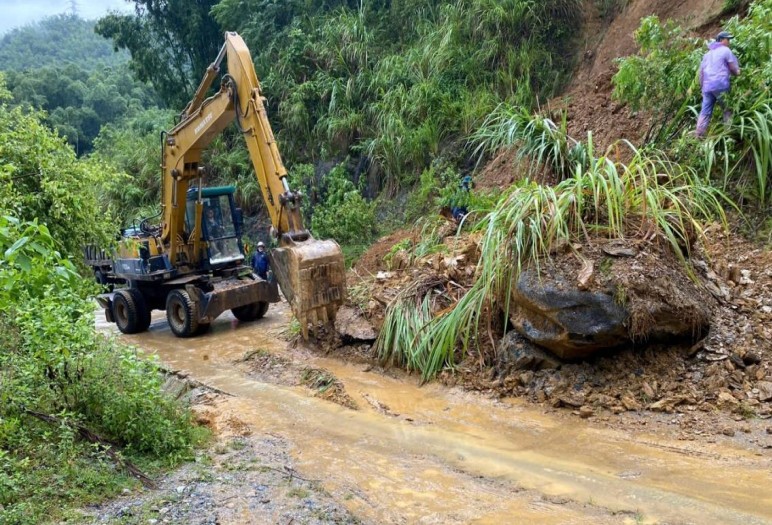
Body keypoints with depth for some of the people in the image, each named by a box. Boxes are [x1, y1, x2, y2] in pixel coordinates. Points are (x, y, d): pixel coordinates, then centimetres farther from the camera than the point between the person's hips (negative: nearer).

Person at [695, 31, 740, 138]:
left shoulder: (708, 53, 21)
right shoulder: (726, 50, 1)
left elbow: (701, 71, 20)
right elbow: (734, 68, 2)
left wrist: (702, 86, 23)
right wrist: (737, 73, 23)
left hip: (707, 86, 6)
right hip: (720, 85, -6)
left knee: (705, 112, 3)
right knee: (728, 110, 4)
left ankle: (699, 135, -4)